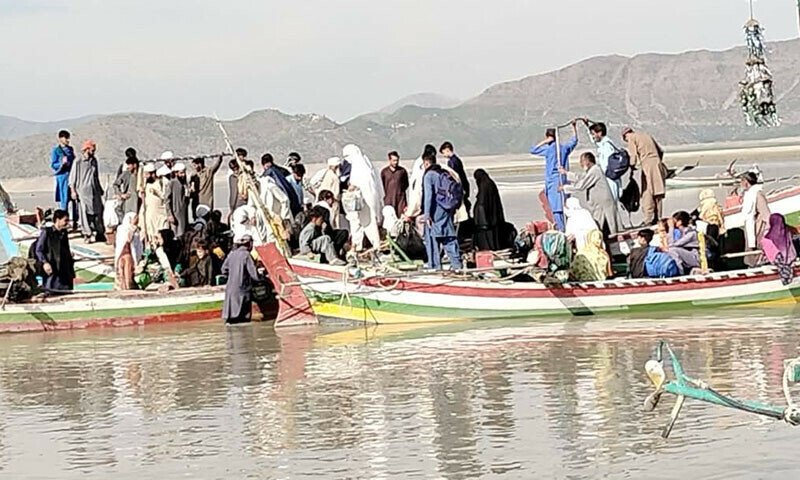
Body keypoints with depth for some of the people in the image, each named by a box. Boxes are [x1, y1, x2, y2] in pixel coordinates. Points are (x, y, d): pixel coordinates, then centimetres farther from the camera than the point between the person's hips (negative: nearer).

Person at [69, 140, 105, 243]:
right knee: (85, 213, -3)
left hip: (94, 191, 5)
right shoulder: (78, 163, -6)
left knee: (97, 211, 5)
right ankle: (87, 234, 3)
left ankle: (99, 233, 13)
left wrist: (100, 188, 23)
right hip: (83, 191, -5)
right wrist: (73, 191, -9)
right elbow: (72, 178, -4)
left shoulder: (94, 161, 11)